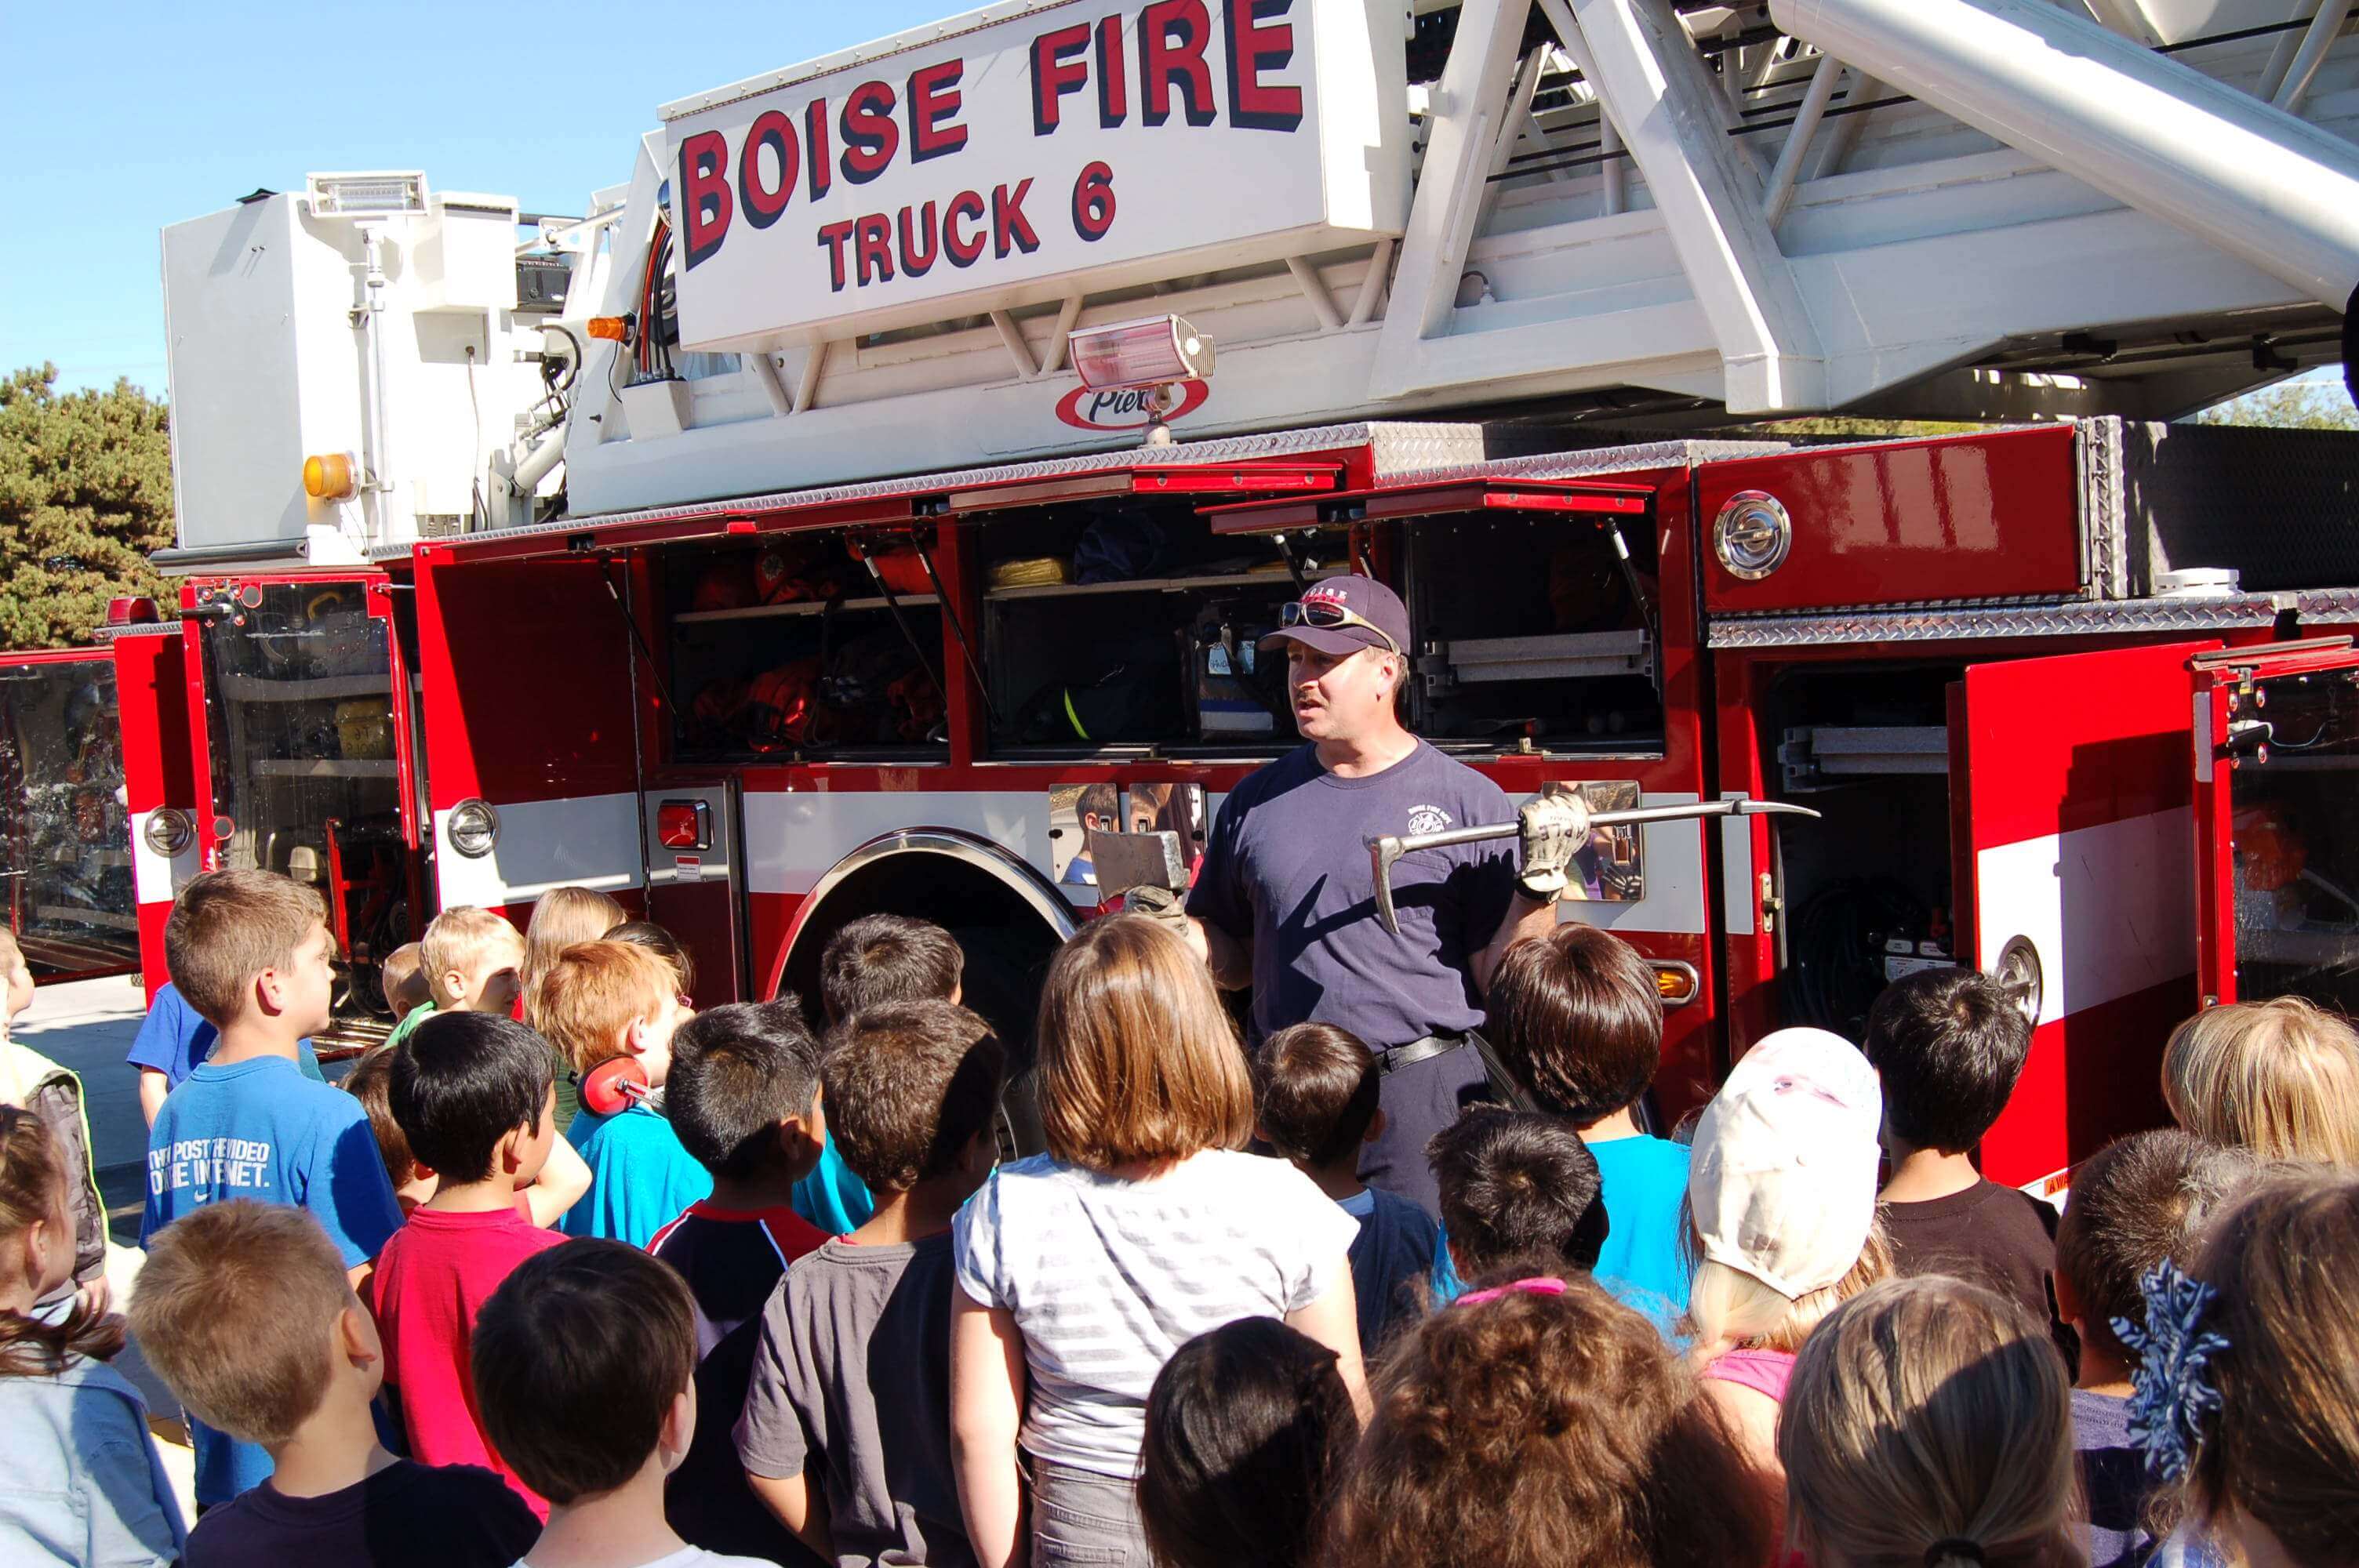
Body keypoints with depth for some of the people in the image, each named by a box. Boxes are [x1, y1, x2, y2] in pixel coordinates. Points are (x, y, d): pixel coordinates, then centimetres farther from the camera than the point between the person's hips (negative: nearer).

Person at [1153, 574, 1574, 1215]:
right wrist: (1173, 932, -3)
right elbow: (1235, 959, 16)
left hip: (1428, 1103, -3)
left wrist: (1539, 883, -16)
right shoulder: (1255, 801, 9)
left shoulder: (1469, 801, -2)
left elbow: (1500, 980, -3)